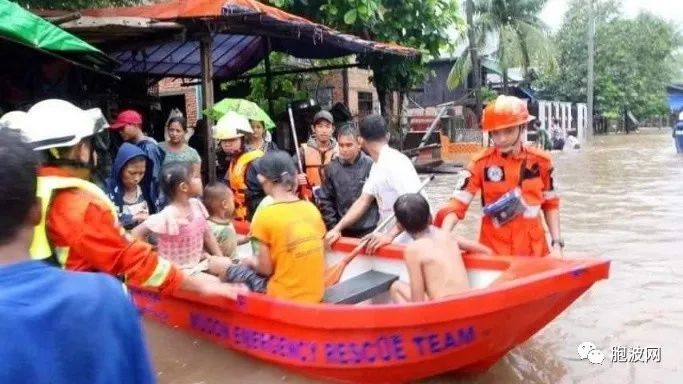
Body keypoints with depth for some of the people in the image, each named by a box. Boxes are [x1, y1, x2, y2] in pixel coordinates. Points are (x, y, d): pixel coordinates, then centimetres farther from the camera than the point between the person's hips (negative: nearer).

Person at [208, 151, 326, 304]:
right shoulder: (312, 208, 0)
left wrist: (251, 261, 11)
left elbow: (266, 269, -10)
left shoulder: (266, 215, -14)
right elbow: (315, 257, 8)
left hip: (285, 298, -6)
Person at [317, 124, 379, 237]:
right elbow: (325, 201, 3)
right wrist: (333, 227, -1)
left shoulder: (371, 165, -10)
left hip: (368, 231, -2)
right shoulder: (331, 168, -3)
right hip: (343, 231, 2)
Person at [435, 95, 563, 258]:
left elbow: (551, 204, 8)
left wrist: (557, 243, 1)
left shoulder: (540, 160, -3)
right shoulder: (481, 162, -9)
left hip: (535, 250, 2)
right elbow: (457, 204, -14)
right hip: (494, 251, -2)